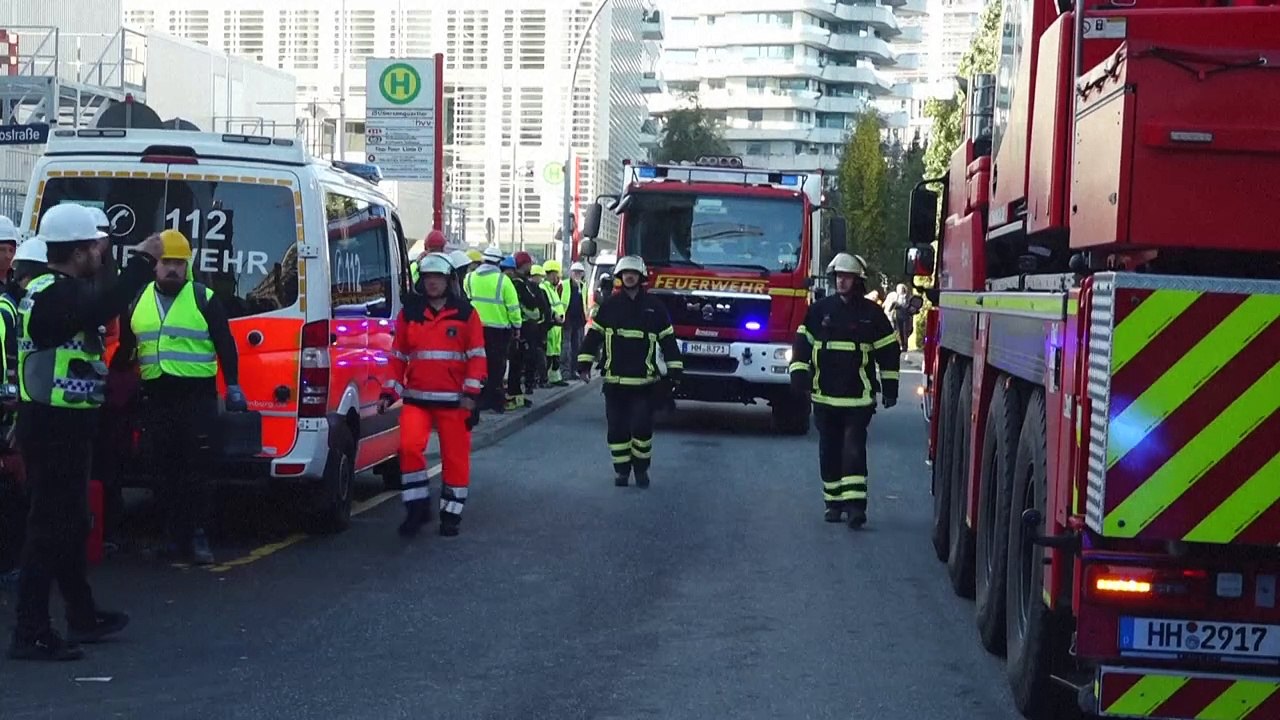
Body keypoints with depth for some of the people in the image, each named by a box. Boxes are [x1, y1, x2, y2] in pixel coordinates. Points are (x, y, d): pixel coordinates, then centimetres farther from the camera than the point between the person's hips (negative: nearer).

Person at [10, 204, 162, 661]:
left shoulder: (59, 291, 16)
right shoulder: (55, 295, -19)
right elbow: (101, 308, -35)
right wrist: (142, 262, -29)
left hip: (61, 426, 11)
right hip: (54, 429, -11)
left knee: (70, 522, 20)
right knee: (50, 526, -8)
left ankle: (83, 617, 33)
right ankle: (32, 633, -5)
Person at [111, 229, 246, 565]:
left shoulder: (204, 299, 0)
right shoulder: (138, 301, 12)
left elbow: (225, 346, 0)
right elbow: (125, 349, 19)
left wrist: (233, 386, -7)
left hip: (197, 396, -4)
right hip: (156, 397, 4)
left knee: (197, 468, -5)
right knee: (165, 470, 7)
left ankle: (198, 536, -2)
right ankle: (175, 534, 14)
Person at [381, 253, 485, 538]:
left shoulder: (465, 313, 2)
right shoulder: (409, 312, 8)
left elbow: (477, 356, 2)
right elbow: (398, 356, 12)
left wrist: (471, 392, -7)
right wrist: (390, 392, 5)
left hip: (454, 399, -1)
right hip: (416, 397, 1)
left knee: (455, 456, 3)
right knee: (409, 445, -17)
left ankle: (451, 513, 16)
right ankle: (417, 507, -3)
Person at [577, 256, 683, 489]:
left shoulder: (654, 306, 4)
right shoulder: (609, 305, 5)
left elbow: (668, 339, 6)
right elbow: (593, 334, 7)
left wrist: (674, 370, 3)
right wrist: (584, 363, 1)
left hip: (643, 381, -1)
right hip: (614, 379, 1)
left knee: (642, 426, -5)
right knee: (617, 427, 4)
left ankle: (641, 468, 11)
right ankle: (621, 469, 16)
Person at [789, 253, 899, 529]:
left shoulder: (872, 313, 2)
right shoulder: (820, 310, 5)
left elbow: (888, 350, 7)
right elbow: (802, 342, 7)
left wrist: (889, 388, 6)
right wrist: (799, 375, -5)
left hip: (858, 397, -2)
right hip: (825, 395, 3)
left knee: (854, 448, -11)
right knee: (829, 450, 8)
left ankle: (855, 503, -15)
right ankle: (833, 502, 17)